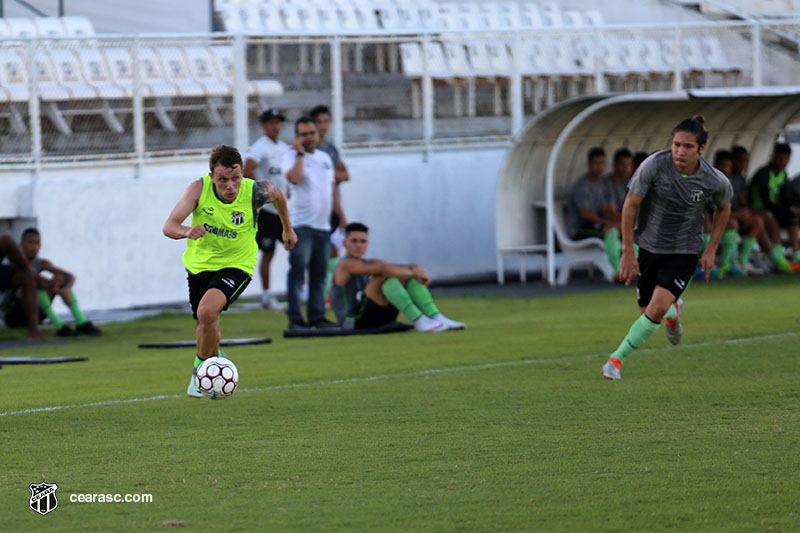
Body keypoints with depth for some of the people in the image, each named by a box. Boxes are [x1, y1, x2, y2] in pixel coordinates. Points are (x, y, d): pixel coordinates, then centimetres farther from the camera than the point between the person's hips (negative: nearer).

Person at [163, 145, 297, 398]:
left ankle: (201, 368, -6)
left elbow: (278, 194, 4)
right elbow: (169, 226, -25)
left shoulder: (255, 192, -21)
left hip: (236, 265, -3)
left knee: (207, 312, -28)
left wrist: (287, 228, 20)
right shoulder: (199, 188, -21)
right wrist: (187, 231, -48)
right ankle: (215, 356, 53)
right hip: (200, 262, 3)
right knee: (205, 326, 18)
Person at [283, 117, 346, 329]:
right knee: (297, 273, -9)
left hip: (323, 225, 6)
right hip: (301, 224, -6)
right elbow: (294, 178, -24)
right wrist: (300, 153, -14)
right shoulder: (291, 157, -2)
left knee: (319, 275, 9)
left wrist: (343, 218, 19)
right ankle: (295, 318, -9)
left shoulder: (325, 157, 17)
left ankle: (317, 317, 14)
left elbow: (332, 190, 22)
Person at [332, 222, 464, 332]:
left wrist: (417, 270, -19)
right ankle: (419, 321, -32)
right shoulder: (345, 265, -10)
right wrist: (413, 272, -19)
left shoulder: (369, 263, 17)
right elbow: (382, 269, -24)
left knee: (409, 275, 0)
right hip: (355, 322, -8)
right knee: (386, 276, -26)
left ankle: (437, 318, -16)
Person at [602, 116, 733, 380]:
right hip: (649, 247, 1)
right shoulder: (654, 165, -22)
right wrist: (627, 252, -10)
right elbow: (631, 205, -11)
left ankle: (617, 358, -4)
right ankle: (674, 311, 47)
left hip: (684, 252, -1)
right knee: (647, 311, 10)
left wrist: (711, 249, 4)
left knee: (657, 309, -19)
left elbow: (724, 207, 7)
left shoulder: (714, 180, -17)